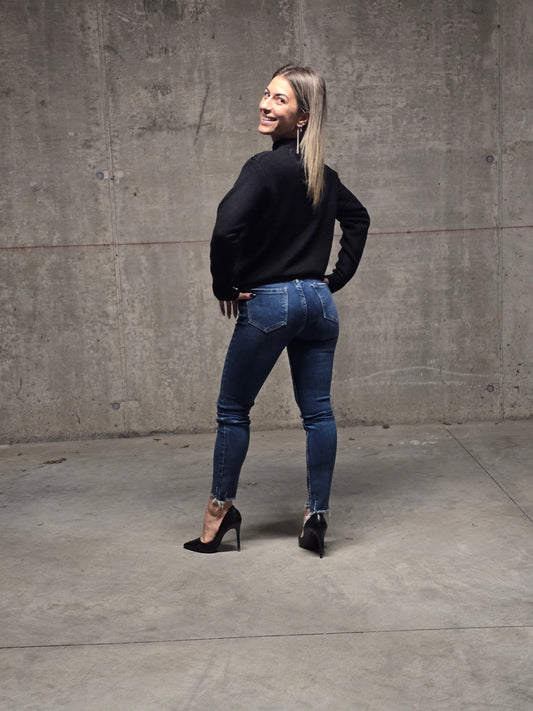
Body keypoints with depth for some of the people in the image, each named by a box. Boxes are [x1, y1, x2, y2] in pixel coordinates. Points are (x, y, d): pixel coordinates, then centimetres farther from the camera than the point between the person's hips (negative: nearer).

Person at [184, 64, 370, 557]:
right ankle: (317, 515, 13)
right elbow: (358, 218, 24)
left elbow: (226, 228, -26)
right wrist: (339, 276, 21)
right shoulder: (322, 174, 9)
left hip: (268, 303, -6)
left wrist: (225, 287, -12)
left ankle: (220, 509, 19)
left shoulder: (266, 167, -13)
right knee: (318, 411, 8)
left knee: (233, 409, 8)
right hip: (319, 302, 7)